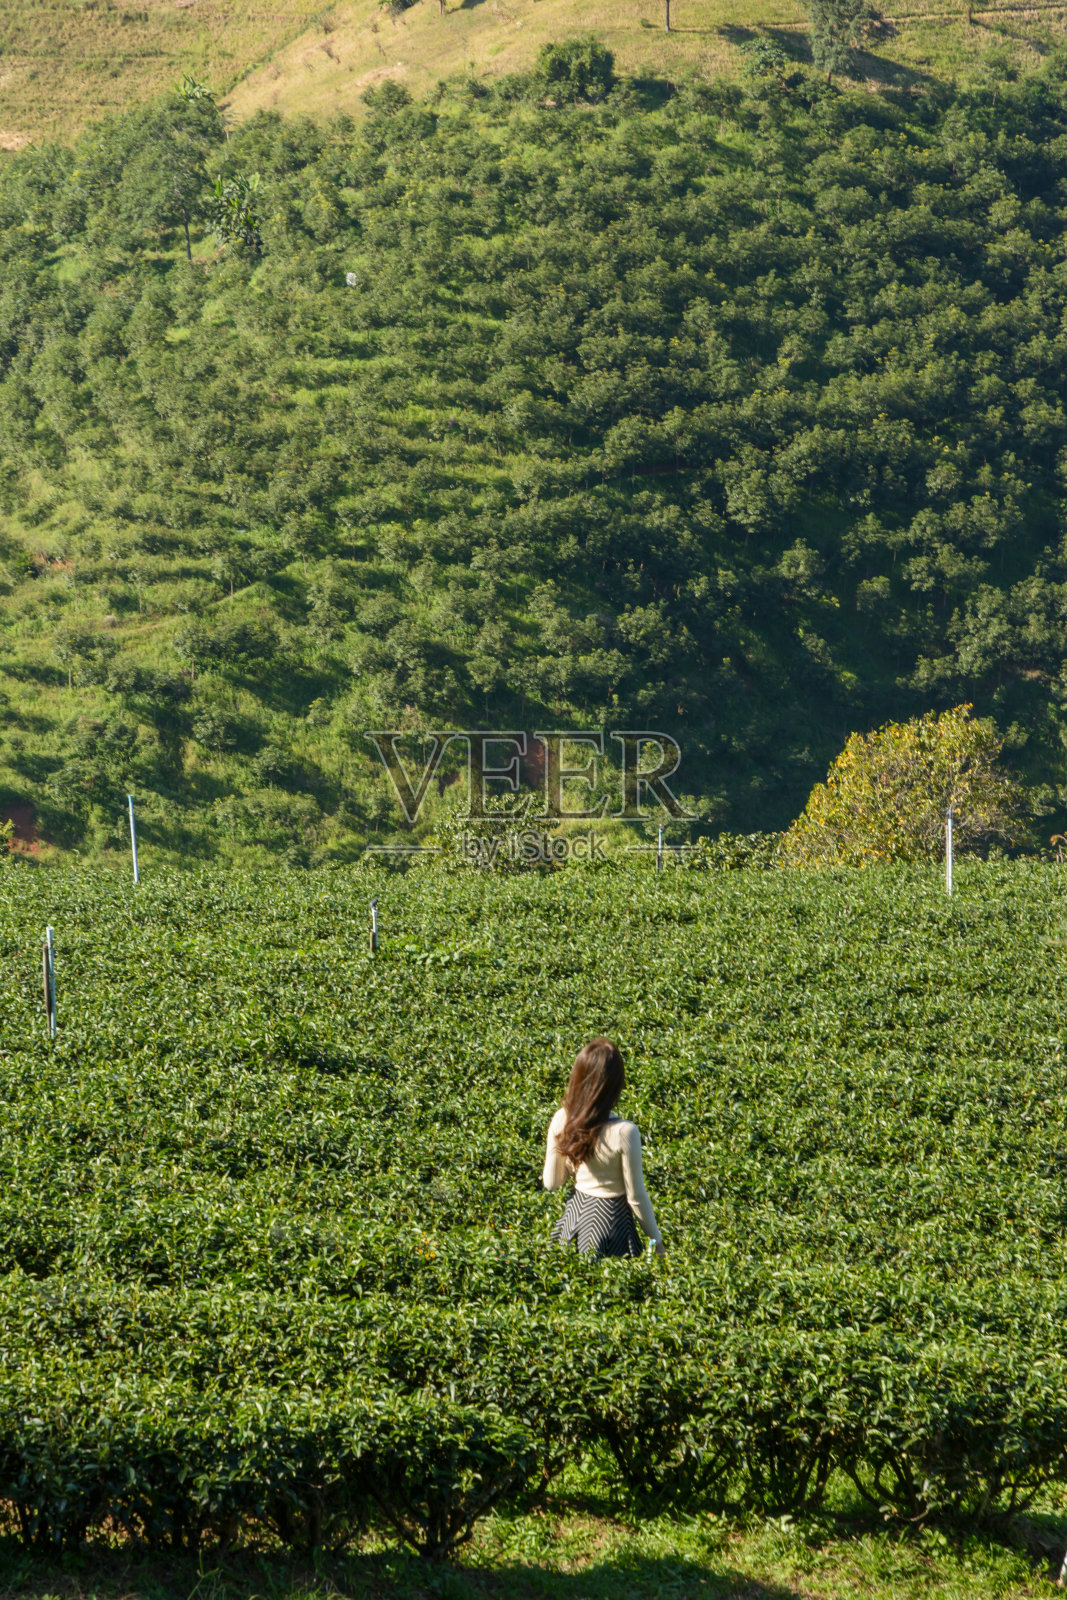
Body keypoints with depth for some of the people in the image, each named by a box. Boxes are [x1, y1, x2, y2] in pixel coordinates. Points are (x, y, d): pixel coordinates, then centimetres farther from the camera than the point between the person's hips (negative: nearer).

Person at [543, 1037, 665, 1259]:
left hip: (574, 1215, 5)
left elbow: (551, 1183, 2)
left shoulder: (562, 1120, -10)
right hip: (609, 1218, -5)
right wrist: (657, 1241, -1)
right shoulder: (624, 1132, -23)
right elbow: (636, 1197, -13)